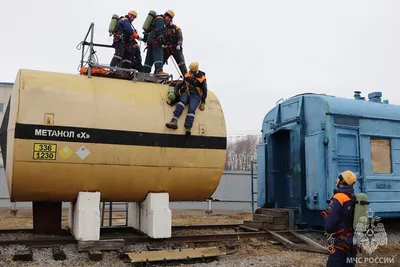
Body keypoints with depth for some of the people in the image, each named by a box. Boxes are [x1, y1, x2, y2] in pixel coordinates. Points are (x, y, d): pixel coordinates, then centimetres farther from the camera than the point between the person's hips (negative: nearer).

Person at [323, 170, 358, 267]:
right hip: (353, 244, 8)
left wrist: (327, 216, 0)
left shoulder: (338, 198, -17)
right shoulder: (355, 198, 5)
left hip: (341, 243, -8)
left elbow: (329, 227, -19)